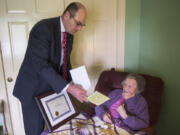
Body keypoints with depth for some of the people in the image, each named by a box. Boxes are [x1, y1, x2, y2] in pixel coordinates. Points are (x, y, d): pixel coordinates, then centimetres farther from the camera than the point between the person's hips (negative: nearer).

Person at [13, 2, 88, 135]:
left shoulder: (69, 34, 3)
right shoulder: (43, 28, -23)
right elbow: (40, 64, -31)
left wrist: (72, 83, -2)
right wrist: (68, 87, -34)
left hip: (53, 87, 7)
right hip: (34, 89, -6)